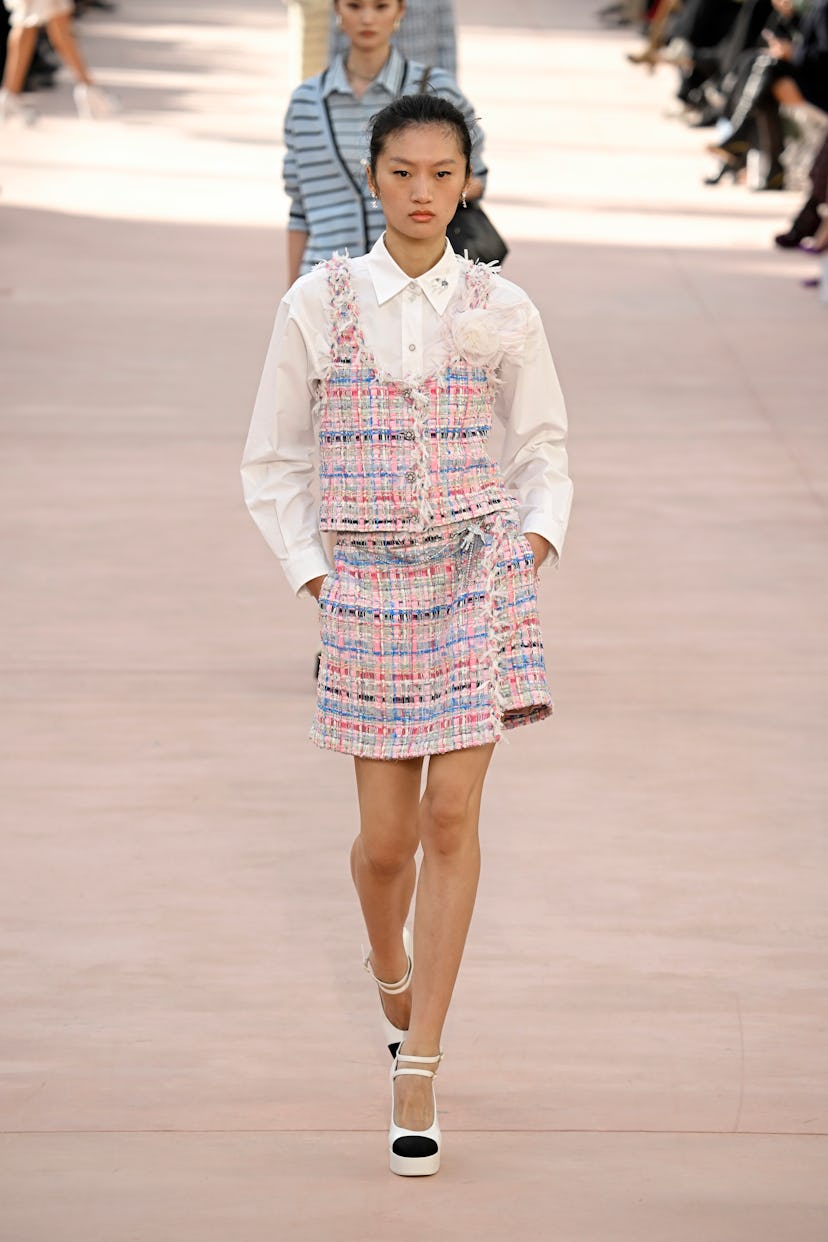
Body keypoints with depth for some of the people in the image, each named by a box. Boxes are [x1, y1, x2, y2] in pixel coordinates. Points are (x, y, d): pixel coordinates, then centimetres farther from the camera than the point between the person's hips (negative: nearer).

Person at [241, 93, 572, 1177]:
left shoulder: (502, 311, 2)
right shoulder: (319, 304, 0)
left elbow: (543, 450, 13)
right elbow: (273, 464, 6)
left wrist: (534, 546, -2)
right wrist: (313, 575, -2)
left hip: (478, 574, 0)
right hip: (369, 584, 0)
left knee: (452, 812, -8)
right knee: (386, 836, 2)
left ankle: (417, 1071, -3)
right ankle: (390, 966, 38)